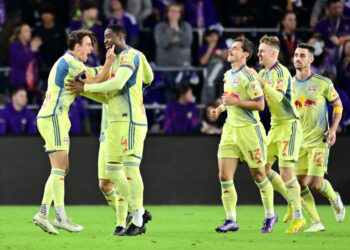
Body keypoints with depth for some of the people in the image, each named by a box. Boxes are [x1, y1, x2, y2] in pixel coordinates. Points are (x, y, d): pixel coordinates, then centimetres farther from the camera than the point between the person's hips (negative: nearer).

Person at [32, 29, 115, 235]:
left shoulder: (65, 62, 21)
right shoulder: (71, 62, -11)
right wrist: (109, 63, -13)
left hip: (52, 118, 10)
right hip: (53, 118, -10)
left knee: (61, 169, 8)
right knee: (59, 168, -12)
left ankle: (43, 214, 4)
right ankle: (61, 218, -14)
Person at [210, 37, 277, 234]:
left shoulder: (248, 76, -13)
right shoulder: (228, 75, 12)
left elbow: (260, 105, -17)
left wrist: (235, 102, -18)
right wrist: (220, 109, 12)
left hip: (250, 130, -7)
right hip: (231, 129, 7)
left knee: (258, 175, 3)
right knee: (224, 175, -4)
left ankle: (270, 216, 21)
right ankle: (231, 220, 0)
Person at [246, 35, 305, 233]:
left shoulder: (282, 72, -15)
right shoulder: (264, 73, 12)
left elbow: (278, 97, -29)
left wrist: (260, 81, -35)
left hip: (289, 125, -9)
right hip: (275, 126, 9)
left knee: (286, 170, -14)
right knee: (263, 168, 7)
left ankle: (298, 218, -8)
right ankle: (292, 200, 22)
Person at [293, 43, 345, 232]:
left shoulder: (323, 83, -5)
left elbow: (338, 105, 5)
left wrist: (333, 129, -7)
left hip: (319, 140, -4)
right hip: (298, 141, 4)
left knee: (315, 183, -12)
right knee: (300, 184, -3)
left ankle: (334, 198, 21)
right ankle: (316, 222, 7)